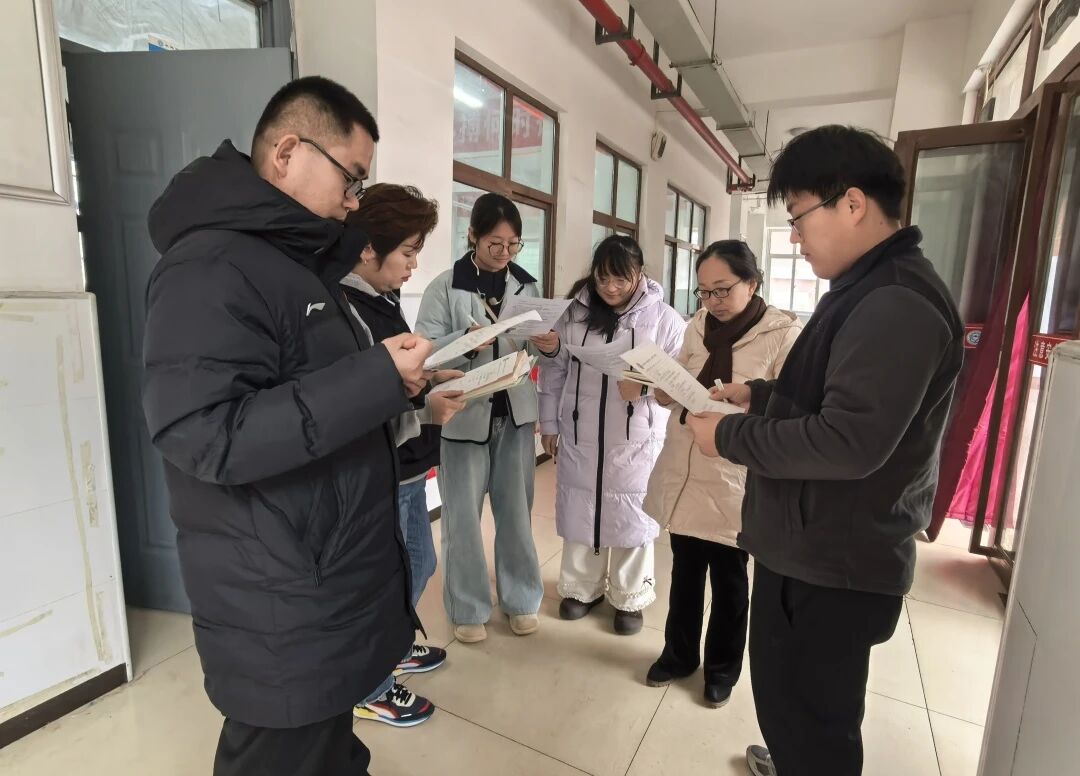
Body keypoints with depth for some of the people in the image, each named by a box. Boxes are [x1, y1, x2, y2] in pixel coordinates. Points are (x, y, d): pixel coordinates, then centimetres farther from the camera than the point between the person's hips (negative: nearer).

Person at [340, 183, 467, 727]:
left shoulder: (382, 301, 7)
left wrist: (433, 380, 4)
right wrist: (426, 411, -26)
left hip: (406, 471, 9)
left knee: (418, 566, 25)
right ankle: (370, 690, 36)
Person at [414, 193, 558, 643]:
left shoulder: (526, 285, 6)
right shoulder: (446, 286, -6)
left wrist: (549, 345, -9)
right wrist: (467, 340, -27)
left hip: (515, 412, 3)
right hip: (464, 414, -3)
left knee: (516, 510, 13)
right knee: (463, 516, 7)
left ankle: (521, 600, 31)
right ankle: (468, 609, 25)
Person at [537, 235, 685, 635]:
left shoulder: (664, 319, -6)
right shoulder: (573, 312, 1)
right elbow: (554, 370, 6)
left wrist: (645, 386, -26)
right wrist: (549, 423, 6)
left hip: (637, 439, -2)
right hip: (580, 435, 3)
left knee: (631, 517, 10)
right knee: (580, 511, 15)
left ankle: (629, 598, 32)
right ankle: (582, 587, 36)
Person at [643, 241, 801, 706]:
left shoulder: (785, 334, -10)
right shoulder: (698, 326, 6)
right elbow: (671, 395, 8)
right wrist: (659, 383, -12)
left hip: (734, 480, -4)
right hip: (683, 471, 4)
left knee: (728, 579, 15)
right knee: (684, 570, 18)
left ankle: (722, 668, 37)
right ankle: (679, 654, 39)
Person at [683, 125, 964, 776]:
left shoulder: (895, 304, -24)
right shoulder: (873, 289, 12)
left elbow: (849, 441, -31)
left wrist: (731, 436, -20)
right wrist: (759, 395, 8)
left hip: (834, 565, -10)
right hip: (820, 551, 10)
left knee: (808, 720, 9)